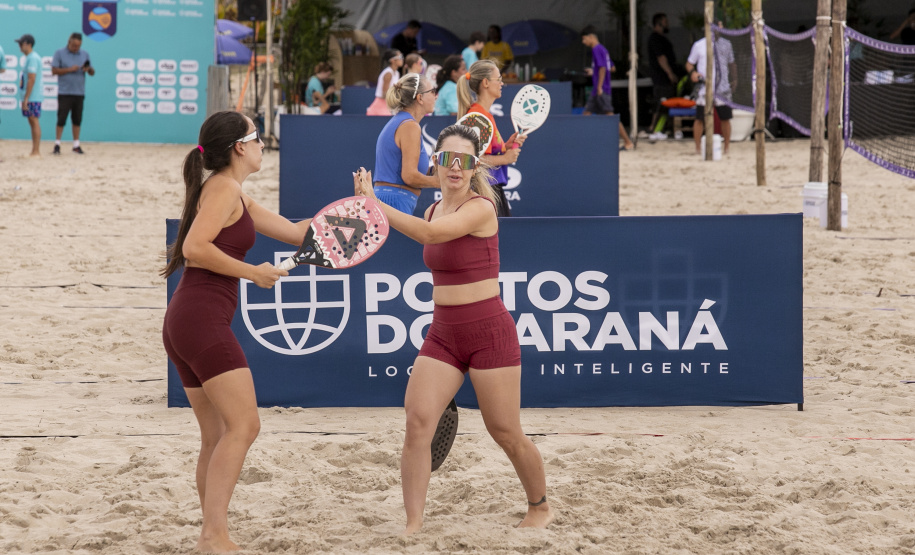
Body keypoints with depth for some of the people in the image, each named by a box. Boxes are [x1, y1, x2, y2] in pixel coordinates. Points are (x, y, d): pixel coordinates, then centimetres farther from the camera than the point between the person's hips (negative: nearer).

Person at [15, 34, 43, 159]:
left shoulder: (32, 58, -15)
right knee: (32, 122, 11)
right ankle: (34, 151, 14)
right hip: (32, 97, 10)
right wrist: (25, 98, 21)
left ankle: (36, 152, -7)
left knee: (34, 121, -8)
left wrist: (26, 98, -21)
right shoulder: (30, 57, 16)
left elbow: (31, 79, -20)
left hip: (33, 96, -10)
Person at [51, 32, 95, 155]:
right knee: (61, 119, -4)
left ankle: (76, 145, 14)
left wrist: (89, 69, -10)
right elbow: (54, 70, -5)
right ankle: (57, 144, 2)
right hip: (64, 93, -4)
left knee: (77, 120, 6)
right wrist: (70, 69, -14)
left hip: (79, 93, 4)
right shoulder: (60, 53, 1)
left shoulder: (85, 54, 12)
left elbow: (92, 72, 13)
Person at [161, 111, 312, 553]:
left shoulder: (235, 196, 22)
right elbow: (195, 247, -19)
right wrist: (252, 272, -13)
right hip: (203, 320, -10)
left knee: (218, 437, 10)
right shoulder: (224, 189, -7)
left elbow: (296, 231, 26)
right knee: (243, 424, -14)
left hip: (186, 324, 10)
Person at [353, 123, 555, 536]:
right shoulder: (434, 210, 9)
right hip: (442, 333, 6)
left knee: (506, 434, 2)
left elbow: (429, 233, -31)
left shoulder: (480, 208, -15)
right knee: (417, 421, -11)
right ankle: (413, 525, -9)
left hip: (488, 332, -6)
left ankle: (540, 508, 27)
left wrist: (370, 201, -32)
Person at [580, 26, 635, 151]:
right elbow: (612, 68, 22)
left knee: (610, 116, -10)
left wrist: (599, 87, -22)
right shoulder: (602, 49, 16)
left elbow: (602, 68, -22)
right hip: (596, 92, 10)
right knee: (586, 113, 8)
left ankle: (628, 142, -8)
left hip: (601, 91, -10)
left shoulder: (597, 50, -13)